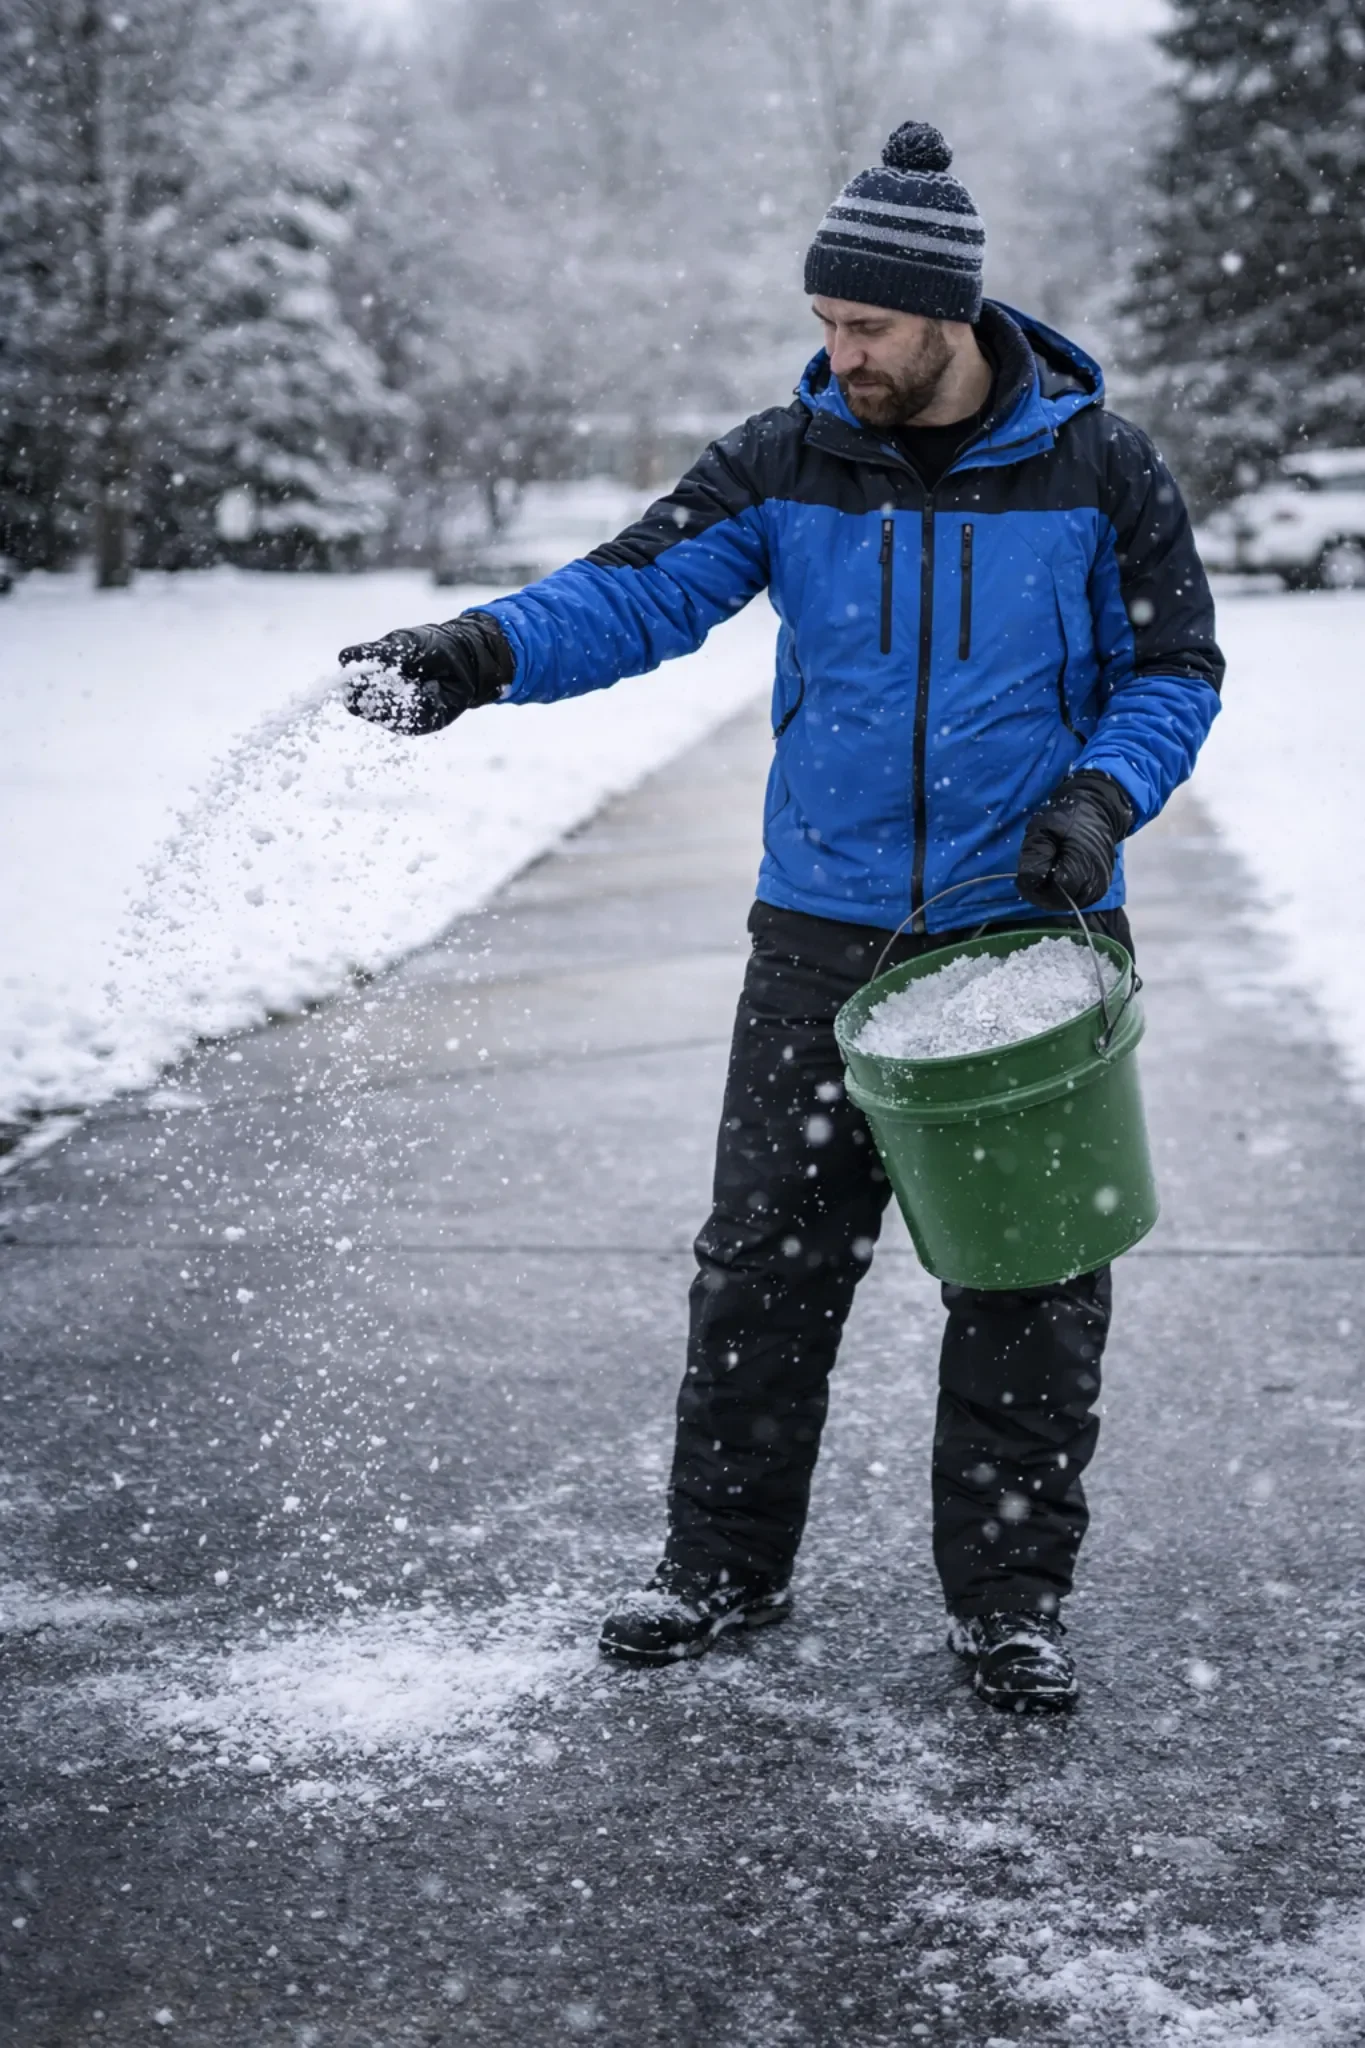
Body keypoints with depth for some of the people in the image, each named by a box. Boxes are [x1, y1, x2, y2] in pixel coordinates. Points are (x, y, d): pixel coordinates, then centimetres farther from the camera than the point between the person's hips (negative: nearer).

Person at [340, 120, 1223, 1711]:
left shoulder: (1095, 468, -4)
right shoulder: (787, 462, -1)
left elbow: (1174, 669, 2)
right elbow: (640, 589, -11)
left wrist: (1102, 799, -16)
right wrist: (486, 651, -29)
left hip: (1031, 937, -1)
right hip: (826, 935, 2)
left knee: (1030, 1282, 5)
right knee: (764, 1260, 6)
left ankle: (1010, 1598, 19)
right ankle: (724, 1566, 22)